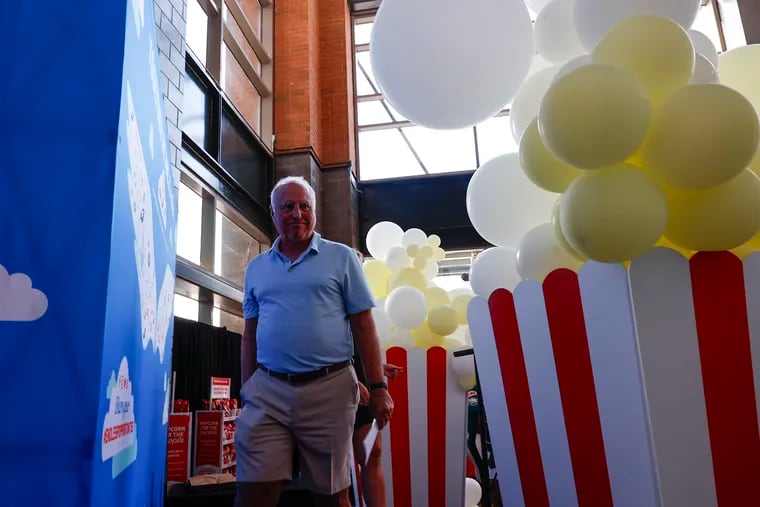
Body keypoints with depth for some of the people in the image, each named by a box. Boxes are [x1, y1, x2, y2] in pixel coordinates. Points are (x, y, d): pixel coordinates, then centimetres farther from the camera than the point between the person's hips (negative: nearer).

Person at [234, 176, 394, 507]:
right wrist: (246, 390, 11)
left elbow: (363, 326, 1)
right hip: (267, 390, 2)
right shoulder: (257, 268, 14)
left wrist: (378, 387, -4)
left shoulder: (341, 258, 5)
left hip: (328, 389, -2)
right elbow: (250, 334, 16)